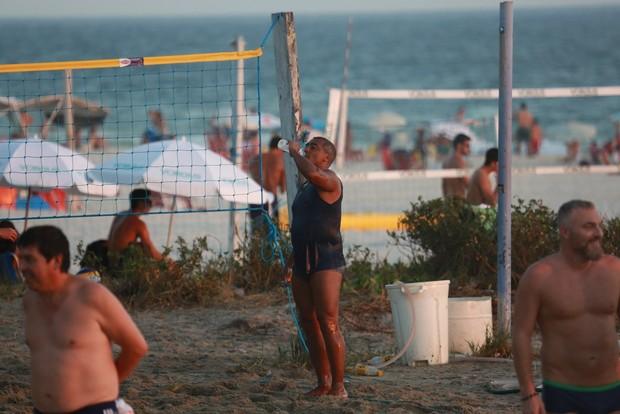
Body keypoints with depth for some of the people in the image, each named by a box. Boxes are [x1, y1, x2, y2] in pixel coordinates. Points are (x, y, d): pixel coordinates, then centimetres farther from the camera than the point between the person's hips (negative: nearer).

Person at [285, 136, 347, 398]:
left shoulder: (329, 181, -5)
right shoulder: (305, 190, 22)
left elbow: (312, 172, -28)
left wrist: (295, 153, -11)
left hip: (325, 261, -9)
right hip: (301, 261, 9)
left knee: (328, 324, -13)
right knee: (309, 325, 7)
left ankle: (338, 386, -12)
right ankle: (323, 383, 12)